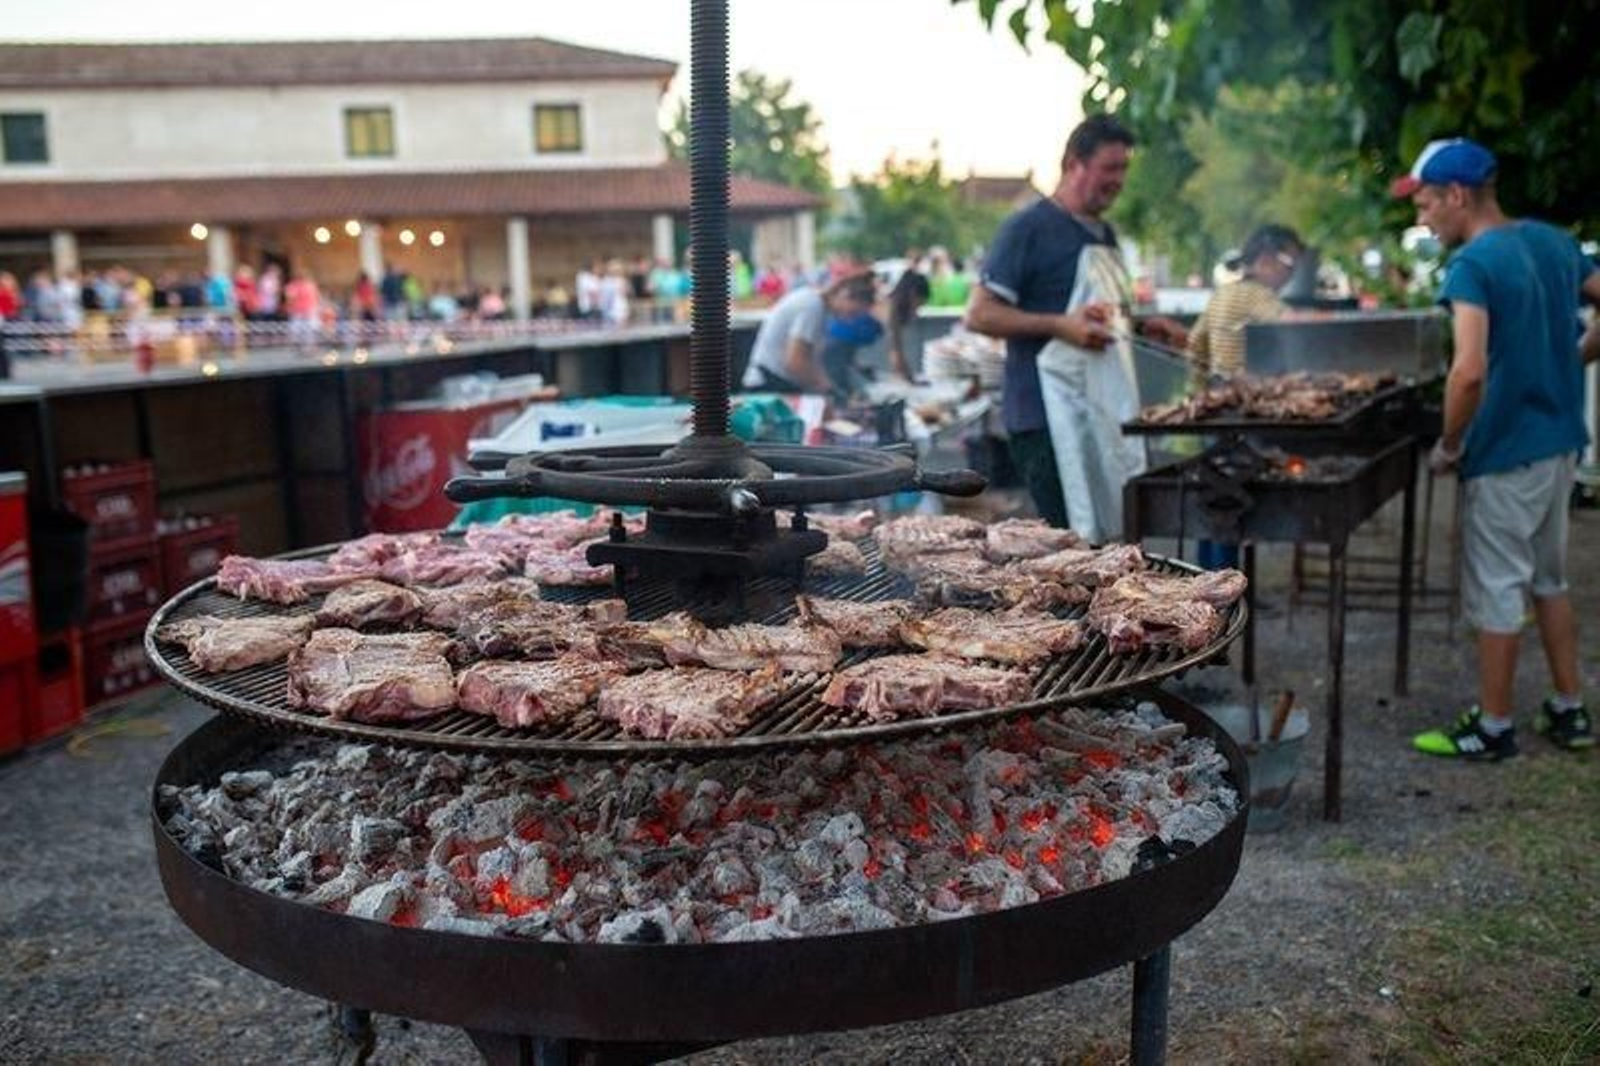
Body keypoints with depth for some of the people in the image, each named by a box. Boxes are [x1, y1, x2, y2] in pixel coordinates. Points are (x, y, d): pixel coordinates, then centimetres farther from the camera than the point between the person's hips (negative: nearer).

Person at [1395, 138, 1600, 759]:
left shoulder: (1473, 265, -19)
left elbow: (1470, 371, -29)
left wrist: (1449, 446, -16)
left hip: (1504, 452, -8)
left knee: (1497, 590, 3)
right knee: (1549, 578, 20)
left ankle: (1494, 728, 15)